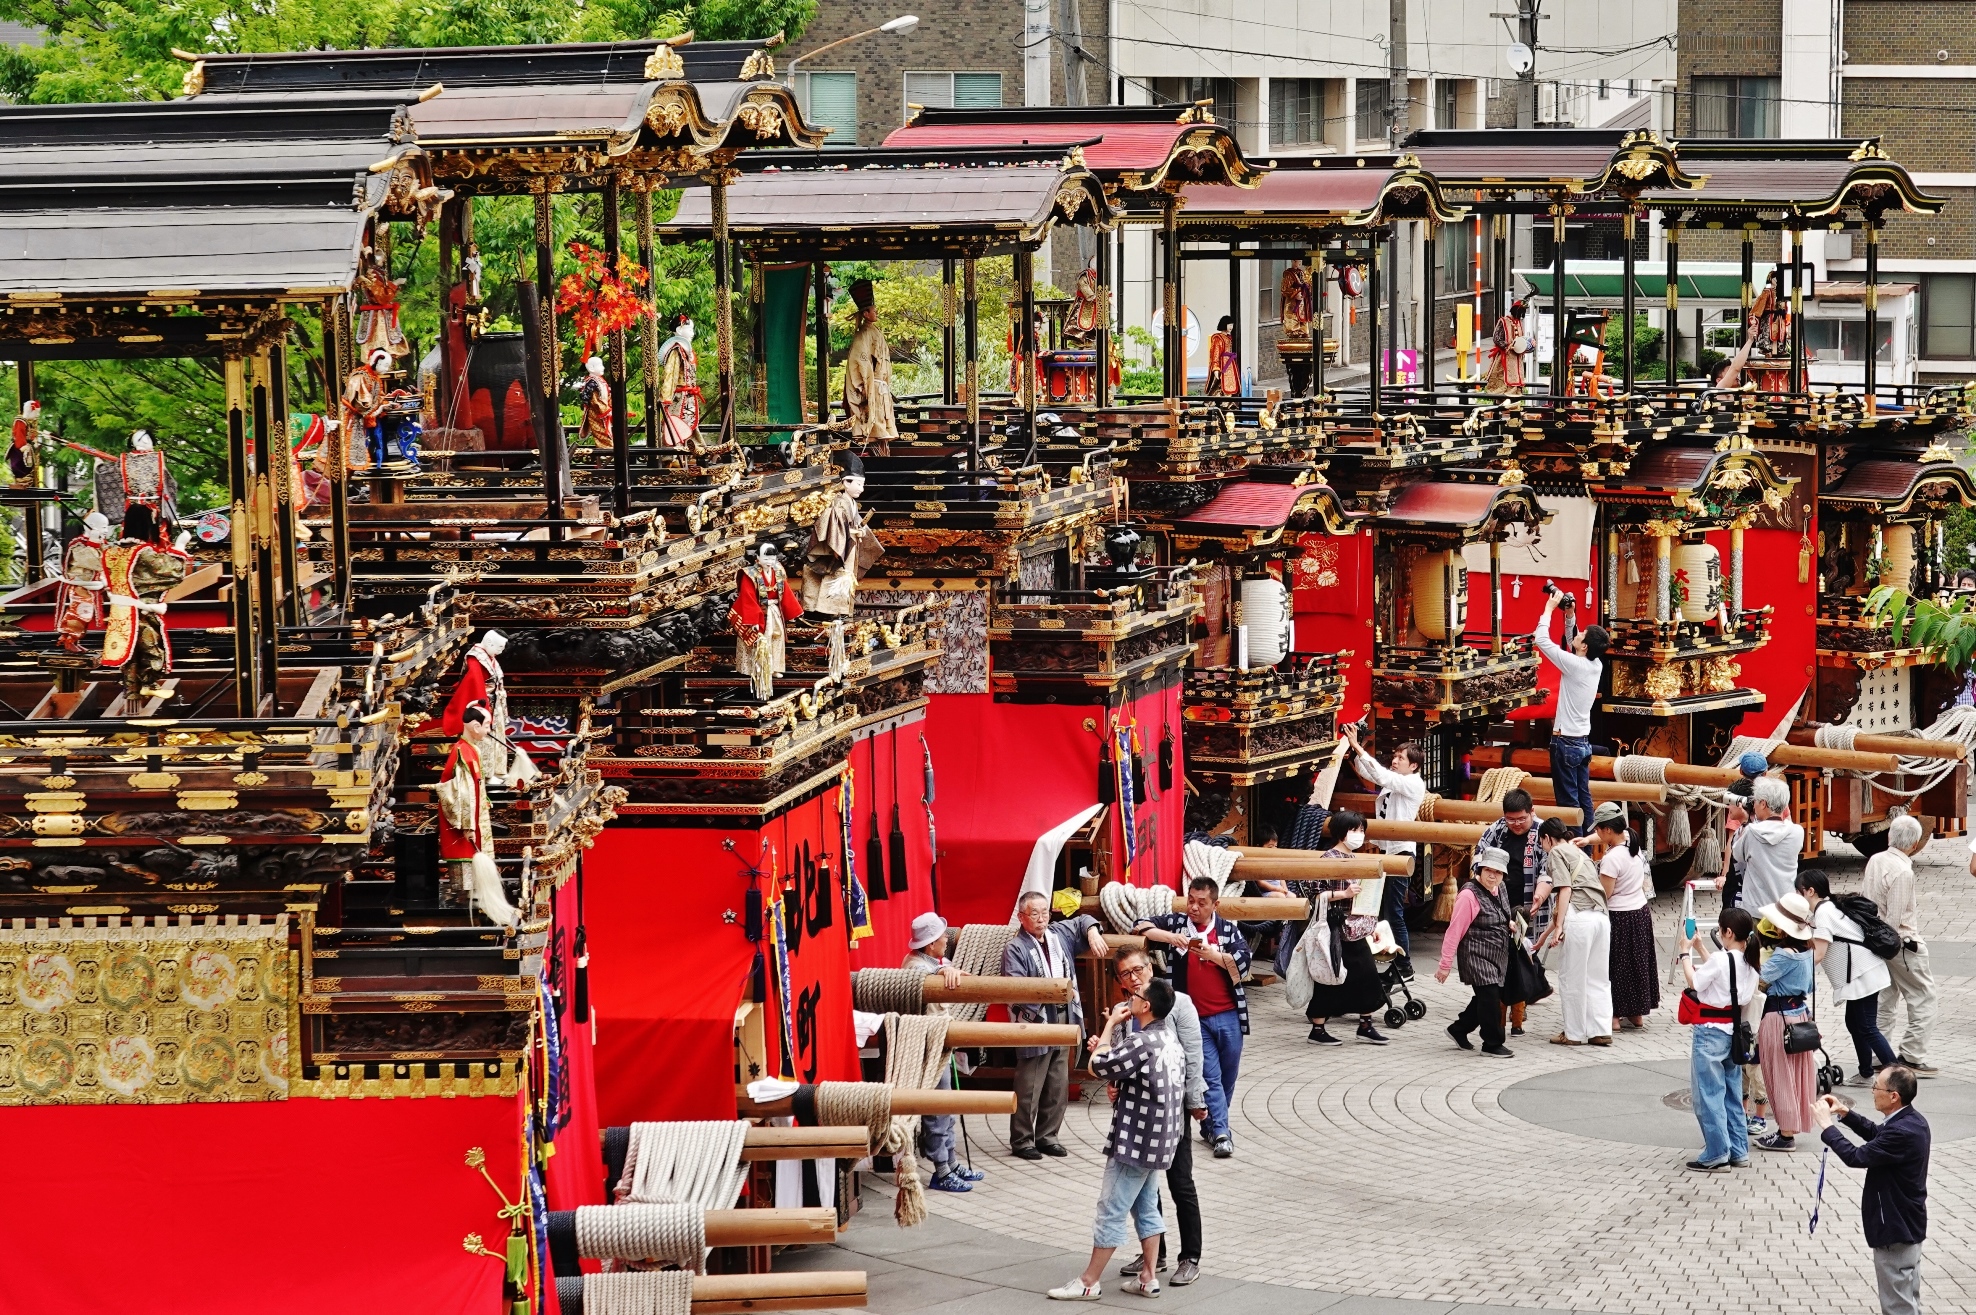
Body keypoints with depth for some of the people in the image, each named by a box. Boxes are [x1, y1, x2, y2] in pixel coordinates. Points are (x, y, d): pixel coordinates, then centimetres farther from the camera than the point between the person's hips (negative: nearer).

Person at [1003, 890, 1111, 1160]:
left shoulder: (1059, 934, 10)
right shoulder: (1015, 949, -11)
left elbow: (1083, 921, 28)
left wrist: (1093, 934, 7)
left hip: (1063, 1022, 7)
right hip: (1035, 1025, -7)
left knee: (1058, 1087, 13)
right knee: (1029, 1089, -3)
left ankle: (1047, 1136, 24)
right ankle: (1021, 1140, 6)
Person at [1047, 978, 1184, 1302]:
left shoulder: (1142, 1042, -23)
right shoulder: (1170, 1039, 7)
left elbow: (1099, 1065, -23)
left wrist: (1111, 1024, -12)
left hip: (1135, 1141, -9)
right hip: (1158, 1140, 9)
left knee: (1111, 1211, -2)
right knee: (1147, 1208, 16)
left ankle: (1089, 1283, 4)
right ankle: (1148, 1278, 18)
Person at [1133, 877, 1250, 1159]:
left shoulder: (1229, 930, 4)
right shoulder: (1176, 923, 4)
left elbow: (1243, 963, -6)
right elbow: (1140, 927, -2)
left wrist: (1216, 956, -19)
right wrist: (1168, 936, -17)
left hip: (1228, 1016, 2)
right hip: (1195, 1019, -2)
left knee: (1228, 1075, 9)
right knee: (1210, 1076, -6)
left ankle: (1212, 1125, 26)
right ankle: (1220, 1133, -5)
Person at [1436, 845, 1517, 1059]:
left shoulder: (1497, 890, 8)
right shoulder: (1469, 895, -17)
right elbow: (1454, 931, -17)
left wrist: (1507, 926, 8)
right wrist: (1445, 963, -17)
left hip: (1497, 957, 9)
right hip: (1477, 957, -9)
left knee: (1487, 998, 13)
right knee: (1489, 997, -10)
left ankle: (1459, 1029, 30)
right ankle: (1492, 1043, 0)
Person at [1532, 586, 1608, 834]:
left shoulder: (1575, 665, -19)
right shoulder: (1597, 665, 2)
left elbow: (1542, 640, -17)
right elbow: (1572, 644, 21)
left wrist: (1550, 607, -7)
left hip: (1566, 742, -8)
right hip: (1583, 741, 8)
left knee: (1569, 802, -5)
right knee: (1584, 799, 11)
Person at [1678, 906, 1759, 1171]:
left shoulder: (1721, 959, -20)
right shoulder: (1748, 962, 4)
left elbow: (1695, 982, -11)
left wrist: (1686, 953, -1)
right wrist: (1701, 949, 18)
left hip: (1710, 1032, -8)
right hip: (1733, 1030, 8)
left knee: (1708, 1095, -1)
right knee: (1732, 1094, 15)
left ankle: (1715, 1155, -1)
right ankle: (1738, 1150, 19)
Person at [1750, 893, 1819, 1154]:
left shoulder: (1784, 954, -22)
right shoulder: (1805, 949, 4)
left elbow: (1759, 980, -20)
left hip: (1779, 1015, -9)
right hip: (1800, 1011, 9)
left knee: (1781, 1075, 0)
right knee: (1795, 1072, 14)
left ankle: (1786, 1134, 5)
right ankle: (1790, 1127, 21)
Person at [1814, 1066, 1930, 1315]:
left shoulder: (1902, 1132, -30)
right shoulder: (1911, 1120, 1)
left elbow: (1856, 1157, -27)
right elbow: (1877, 1135, 20)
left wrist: (1827, 1125, -16)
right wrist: (1846, 1114, 9)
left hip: (1894, 1228, -10)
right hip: (1908, 1221, 10)